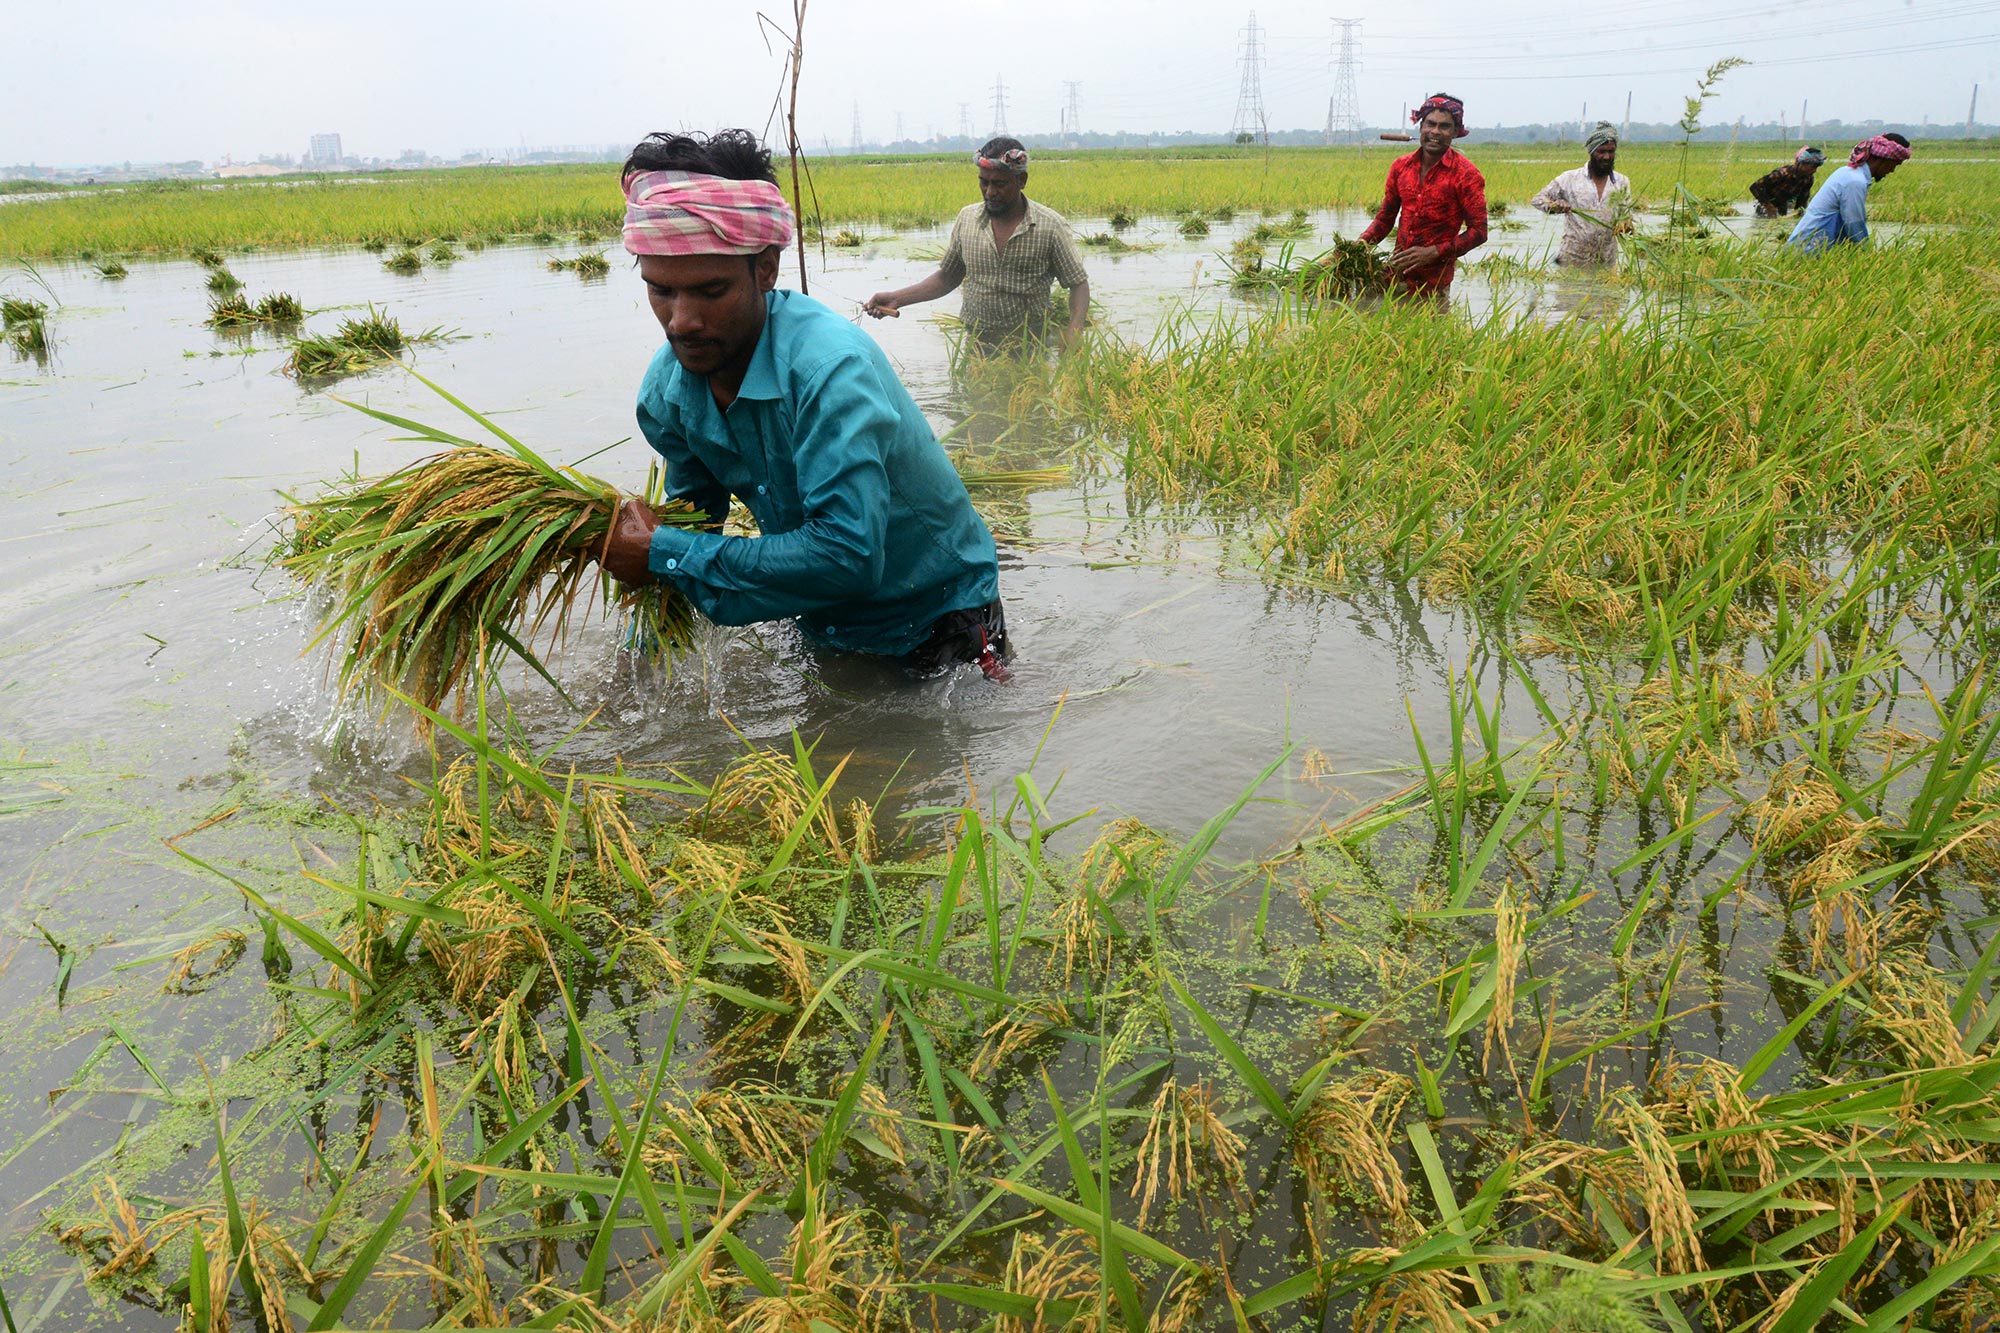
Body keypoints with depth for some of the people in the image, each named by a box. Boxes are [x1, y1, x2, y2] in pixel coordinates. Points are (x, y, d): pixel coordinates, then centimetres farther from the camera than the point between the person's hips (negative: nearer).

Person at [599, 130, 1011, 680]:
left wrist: (665, 552, -34)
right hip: (822, 626, 6)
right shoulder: (665, 390, -11)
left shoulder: (829, 364, -35)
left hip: (941, 624, -6)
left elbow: (849, 556, -43)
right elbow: (693, 519, 6)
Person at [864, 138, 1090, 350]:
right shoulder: (967, 218, 2)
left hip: (1031, 354, -2)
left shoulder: (1050, 226, -8)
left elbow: (1079, 283, -4)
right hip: (978, 349, 3)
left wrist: (1074, 328, -23)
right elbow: (947, 277, 11)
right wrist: (897, 298, 0)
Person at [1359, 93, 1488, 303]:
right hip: (1397, 271, 4)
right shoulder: (1400, 166, 7)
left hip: (1435, 278, -4)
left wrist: (1433, 252, -19)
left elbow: (1478, 231, -8)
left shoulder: (1465, 174, -7)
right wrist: (1364, 241, -5)